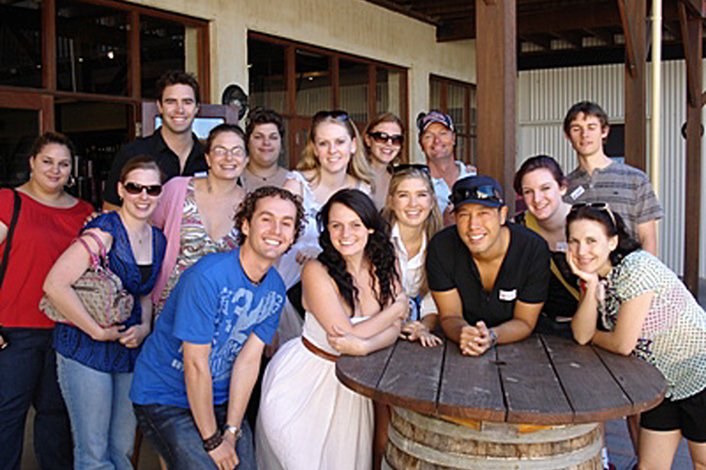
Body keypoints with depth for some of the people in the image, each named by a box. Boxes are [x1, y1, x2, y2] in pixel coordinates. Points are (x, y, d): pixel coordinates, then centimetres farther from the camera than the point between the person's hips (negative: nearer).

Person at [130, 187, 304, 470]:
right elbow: (196, 364, -21)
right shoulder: (207, 276, -24)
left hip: (218, 399, 6)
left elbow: (248, 360, -4)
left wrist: (231, 432, -8)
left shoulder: (275, 289, -3)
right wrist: (212, 441, -16)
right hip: (165, 400, -6)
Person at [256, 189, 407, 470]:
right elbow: (348, 333, -24)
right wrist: (398, 306, -13)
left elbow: (393, 329, -9)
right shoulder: (316, 272, -20)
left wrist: (363, 346, -30)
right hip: (303, 381, -4)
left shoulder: (385, 267, -4)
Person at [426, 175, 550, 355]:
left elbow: (524, 322, -8)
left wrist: (491, 337, -27)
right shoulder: (441, 247, -14)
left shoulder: (534, 249, -16)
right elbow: (450, 316, -7)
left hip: (517, 349, 0)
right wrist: (463, 333, -29)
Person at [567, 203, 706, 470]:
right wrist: (591, 286, -23)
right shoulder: (593, 275, -2)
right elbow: (581, 336, -12)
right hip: (663, 382, 7)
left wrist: (593, 336, -3)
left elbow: (623, 345, -23)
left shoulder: (637, 269, -26)